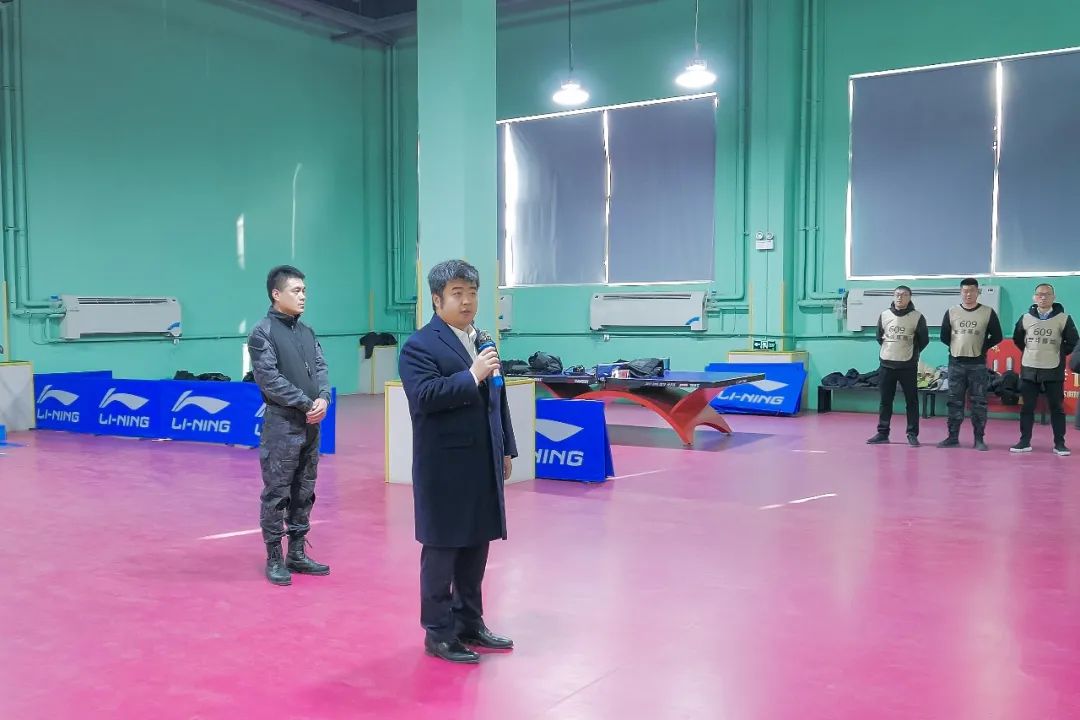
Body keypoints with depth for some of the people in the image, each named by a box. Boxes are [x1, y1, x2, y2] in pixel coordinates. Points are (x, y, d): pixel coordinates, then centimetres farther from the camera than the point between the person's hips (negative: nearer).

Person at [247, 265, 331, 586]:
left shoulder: (307, 331, 13)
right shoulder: (262, 332, -8)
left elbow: (321, 368, 9)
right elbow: (270, 380, -15)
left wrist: (323, 399, -10)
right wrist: (307, 404, -14)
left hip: (311, 425, 7)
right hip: (282, 424, -7)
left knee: (304, 492, 12)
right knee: (277, 494, 0)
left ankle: (297, 553, 22)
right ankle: (274, 559, 10)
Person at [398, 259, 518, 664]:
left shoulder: (483, 341, 15)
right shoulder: (420, 346, -9)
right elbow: (423, 396, -23)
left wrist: (506, 450, 17)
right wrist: (471, 376, -23)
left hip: (483, 465, 7)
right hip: (445, 468, -7)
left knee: (476, 547, 15)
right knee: (442, 550, 3)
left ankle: (470, 622, 28)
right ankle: (439, 632, 14)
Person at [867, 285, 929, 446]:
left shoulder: (917, 317, -5)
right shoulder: (884, 315, 3)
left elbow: (924, 340, 3)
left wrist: (912, 353, 7)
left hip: (908, 366, -3)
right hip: (886, 364, 3)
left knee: (912, 400, 1)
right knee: (885, 400, 7)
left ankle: (912, 434, 7)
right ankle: (882, 433, 14)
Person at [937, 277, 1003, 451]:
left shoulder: (988, 312, 1)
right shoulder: (951, 312, 5)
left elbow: (996, 337, 2)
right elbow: (944, 336, 11)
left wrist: (981, 348, -1)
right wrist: (957, 347, 6)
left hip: (978, 364, -2)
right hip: (956, 363, 2)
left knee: (979, 402, 0)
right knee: (955, 401, 6)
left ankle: (979, 439, 6)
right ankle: (953, 437, 12)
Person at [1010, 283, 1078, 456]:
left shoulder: (1063, 318, -3)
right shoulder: (1026, 318, 2)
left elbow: (1073, 342, 4)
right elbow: (1017, 339, 16)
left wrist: (1060, 354, 2)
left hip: (1053, 371, -2)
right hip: (1029, 370, 2)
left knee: (1057, 408, 3)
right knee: (1027, 408, 5)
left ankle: (1059, 443, 10)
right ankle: (1024, 442, 12)